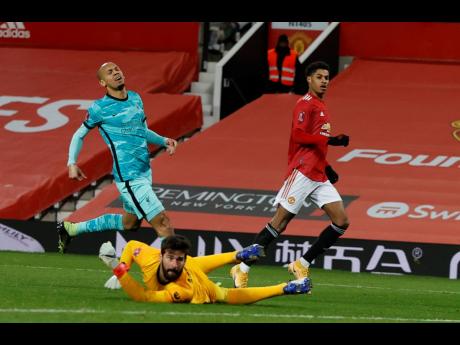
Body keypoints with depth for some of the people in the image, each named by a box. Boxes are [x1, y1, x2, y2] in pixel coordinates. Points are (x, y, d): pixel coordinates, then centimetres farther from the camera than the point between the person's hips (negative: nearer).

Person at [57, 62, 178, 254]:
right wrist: (72, 163, -8)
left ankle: (70, 229, 37)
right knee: (162, 223, -14)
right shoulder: (99, 108, -8)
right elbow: (79, 135, 4)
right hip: (129, 177, -9)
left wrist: (164, 141, 5)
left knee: (129, 223, 24)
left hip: (145, 172, 9)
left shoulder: (135, 98, 11)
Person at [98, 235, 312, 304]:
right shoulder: (150, 260, -40)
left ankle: (285, 288, 31)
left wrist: (117, 268, -53)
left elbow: (141, 297, -51)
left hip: (205, 289, -4)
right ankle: (238, 256, 56)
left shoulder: (184, 292, -50)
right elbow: (132, 245, -18)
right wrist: (121, 271, -26)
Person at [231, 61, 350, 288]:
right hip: (302, 173, -9)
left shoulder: (320, 106, 21)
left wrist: (326, 167, 23)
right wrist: (330, 140, -23)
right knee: (280, 222, -10)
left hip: (319, 176, 9)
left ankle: (302, 265, 3)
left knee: (341, 222, -2)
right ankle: (242, 269, -3)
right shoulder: (306, 104, -6)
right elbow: (298, 136, -19)